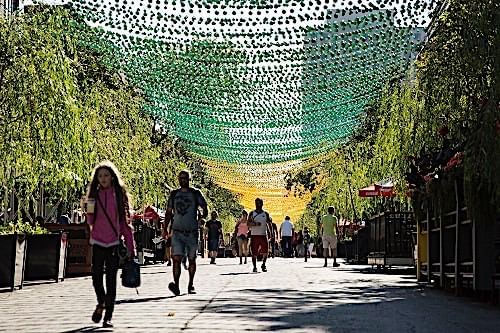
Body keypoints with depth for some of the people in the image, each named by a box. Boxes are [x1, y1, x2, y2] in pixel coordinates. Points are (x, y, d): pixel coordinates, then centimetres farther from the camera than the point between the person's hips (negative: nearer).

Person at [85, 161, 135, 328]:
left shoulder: (119, 195, 2)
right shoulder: (95, 195, 8)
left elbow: (125, 222, 3)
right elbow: (90, 222, 10)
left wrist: (130, 247, 0)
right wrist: (90, 210, -12)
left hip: (114, 242, -1)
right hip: (97, 241, 1)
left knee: (111, 279, -1)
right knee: (96, 274, -8)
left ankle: (108, 316, 6)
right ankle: (101, 303, 22)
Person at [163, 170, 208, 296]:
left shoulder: (196, 193, 4)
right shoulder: (174, 194, 10)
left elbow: (205, 209, 6)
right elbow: (169, 212, 15)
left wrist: (202, 218, -11)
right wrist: (165, 229, 9)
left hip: (192, 232, -1)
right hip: (177, 231, 1)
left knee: (192, 259, 8)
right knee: (176, 258, -14)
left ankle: (190, 285, 21)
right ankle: (176, 285, -22)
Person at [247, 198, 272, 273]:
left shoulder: (266, 214, 8)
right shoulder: (252, 213, 5)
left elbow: (269, 224, 10)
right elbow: (248, 223, -3)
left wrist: (270, 233, -3)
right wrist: (255, 224, -21)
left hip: (263, 235, 1)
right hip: (254, 235, -1)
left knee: (265, 252, -4)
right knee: (254, 253, -2)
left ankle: (263, 265, 18)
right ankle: (254, 267, 10)